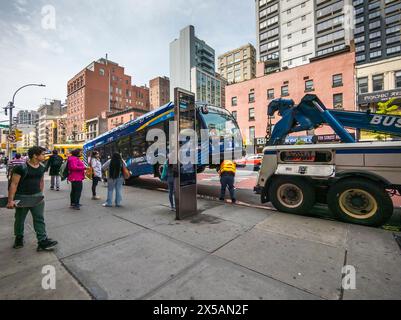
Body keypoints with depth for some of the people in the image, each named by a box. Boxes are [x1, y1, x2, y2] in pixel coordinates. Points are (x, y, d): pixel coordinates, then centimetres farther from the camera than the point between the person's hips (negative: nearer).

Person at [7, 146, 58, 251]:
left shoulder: (42, 167, 2)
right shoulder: (21, 167, -16)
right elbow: (14, 184, -15)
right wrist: (10, 200, -16)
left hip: (37, 196, 4)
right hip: (22, 197, -4)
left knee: (39, 219, 2)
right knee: (20, 219, 16)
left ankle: (43, 241, 5)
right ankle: (19, 238, 39)